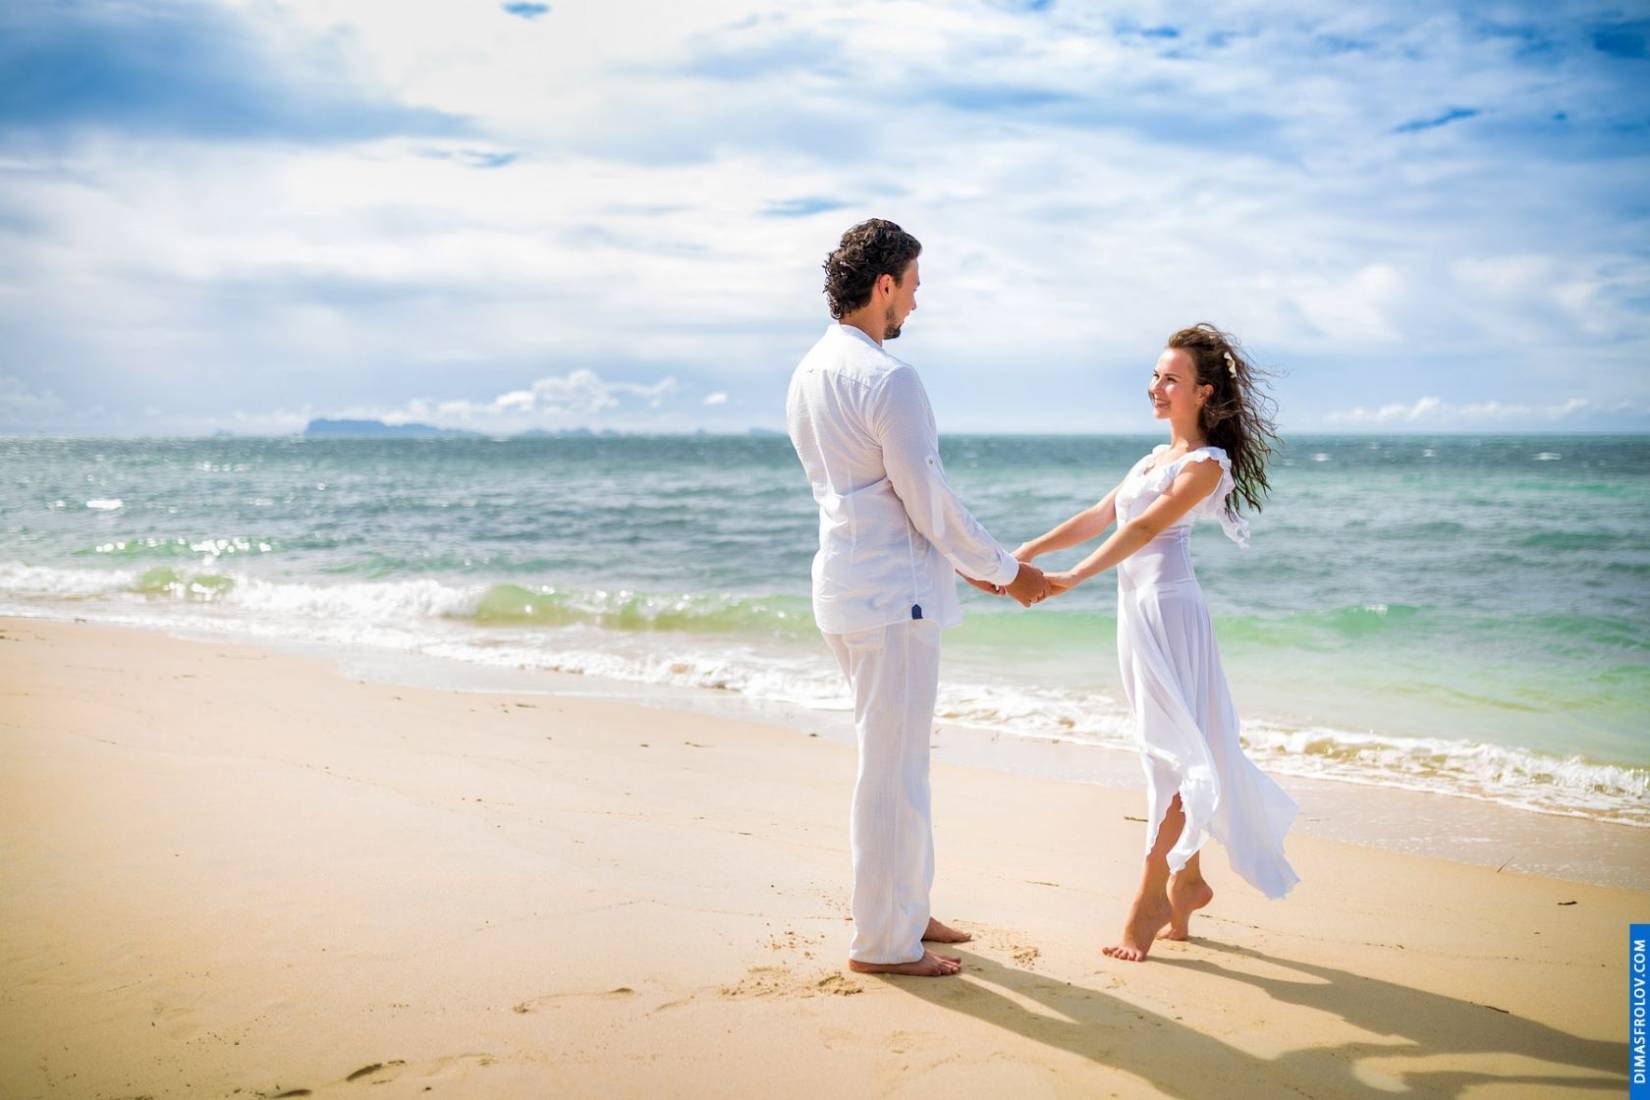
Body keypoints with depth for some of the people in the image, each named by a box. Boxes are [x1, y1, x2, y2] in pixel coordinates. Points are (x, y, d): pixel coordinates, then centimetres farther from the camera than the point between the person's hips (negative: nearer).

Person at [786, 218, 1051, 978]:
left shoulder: (809, 374, 11)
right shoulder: (888, 380, -18)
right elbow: (929, 500, -16)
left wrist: (963, 561, 20)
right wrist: (1005, 572, -1)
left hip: (844, 581, 10)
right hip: (891, 592, -10)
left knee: (893, 758, 20)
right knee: (893, 766, 0)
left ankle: (904, 909, 31)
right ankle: (882, 942, 10)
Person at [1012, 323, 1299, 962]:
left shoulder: (1207, 463, -7)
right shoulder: (1155, 458, 20)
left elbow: (1145, 528, -17)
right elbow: (1099, 517, 17)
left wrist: (1073, 578, -26)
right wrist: (1027, 553, 7)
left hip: (1169, 609, -9)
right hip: (1136, 609, 9)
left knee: (1170, 750, -7)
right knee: (1170, 748, 13)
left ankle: (1152, 895, -5)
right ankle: (1187, 879, 21)